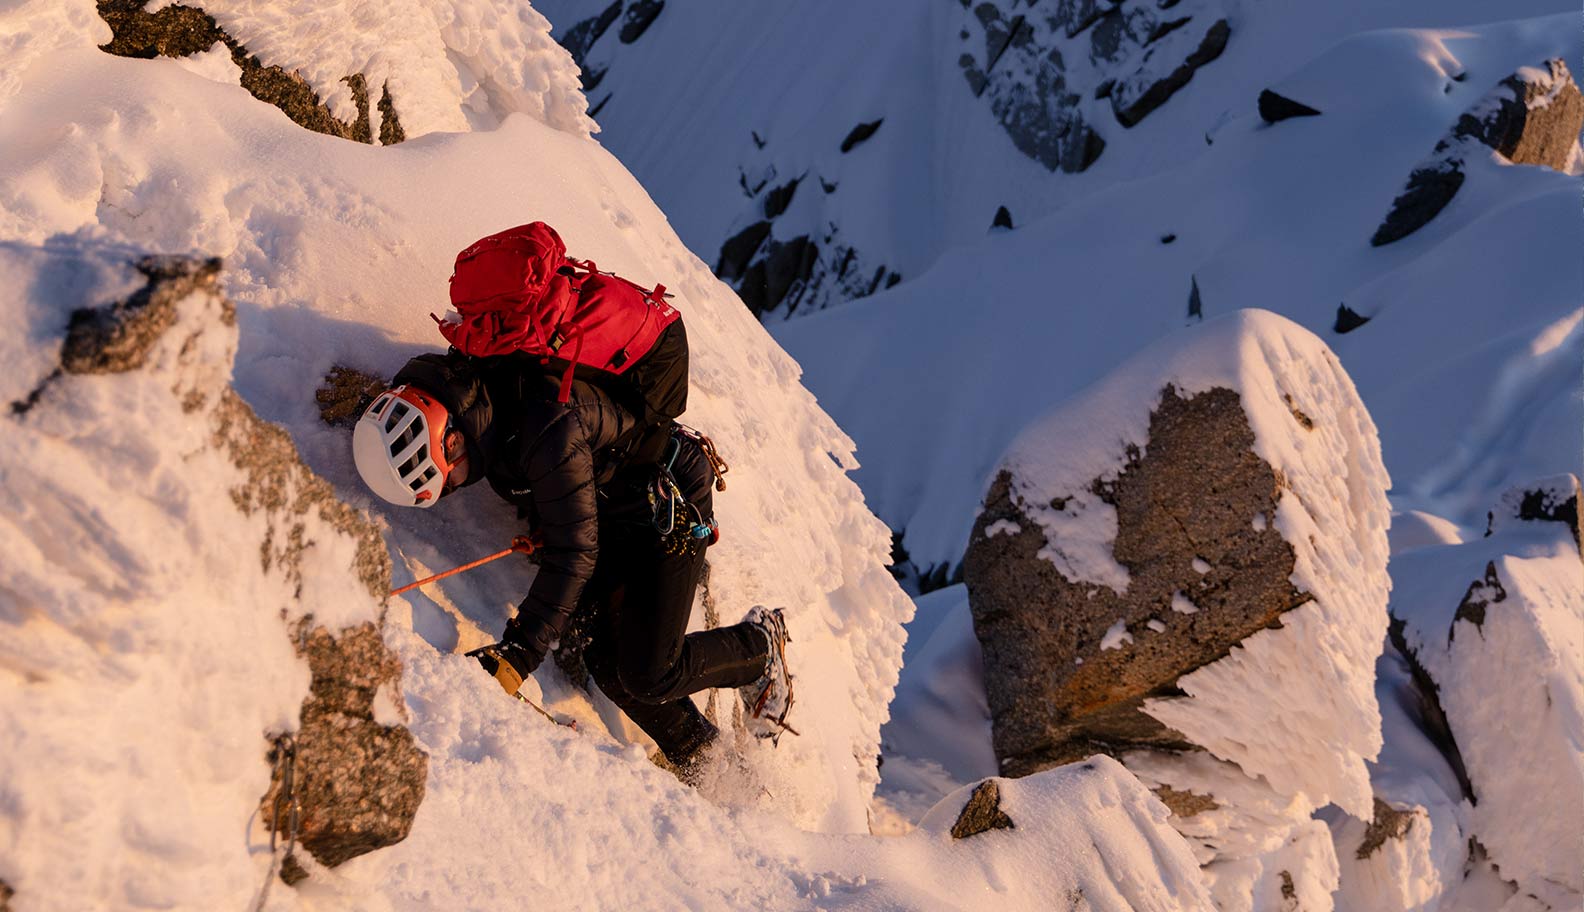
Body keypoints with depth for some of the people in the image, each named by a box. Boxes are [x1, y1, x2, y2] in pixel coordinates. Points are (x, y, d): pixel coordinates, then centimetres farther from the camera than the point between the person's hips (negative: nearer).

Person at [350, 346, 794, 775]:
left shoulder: (549, 431, -38)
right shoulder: (467, 392, -12)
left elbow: (573, 556, -32)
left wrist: (517, 653, -32)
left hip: (671, 511, -8)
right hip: (609, 516, 8)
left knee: (649, 675, -11)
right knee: (608, 663, 0)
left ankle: (761, 646, 13)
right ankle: (698, 758, 19)